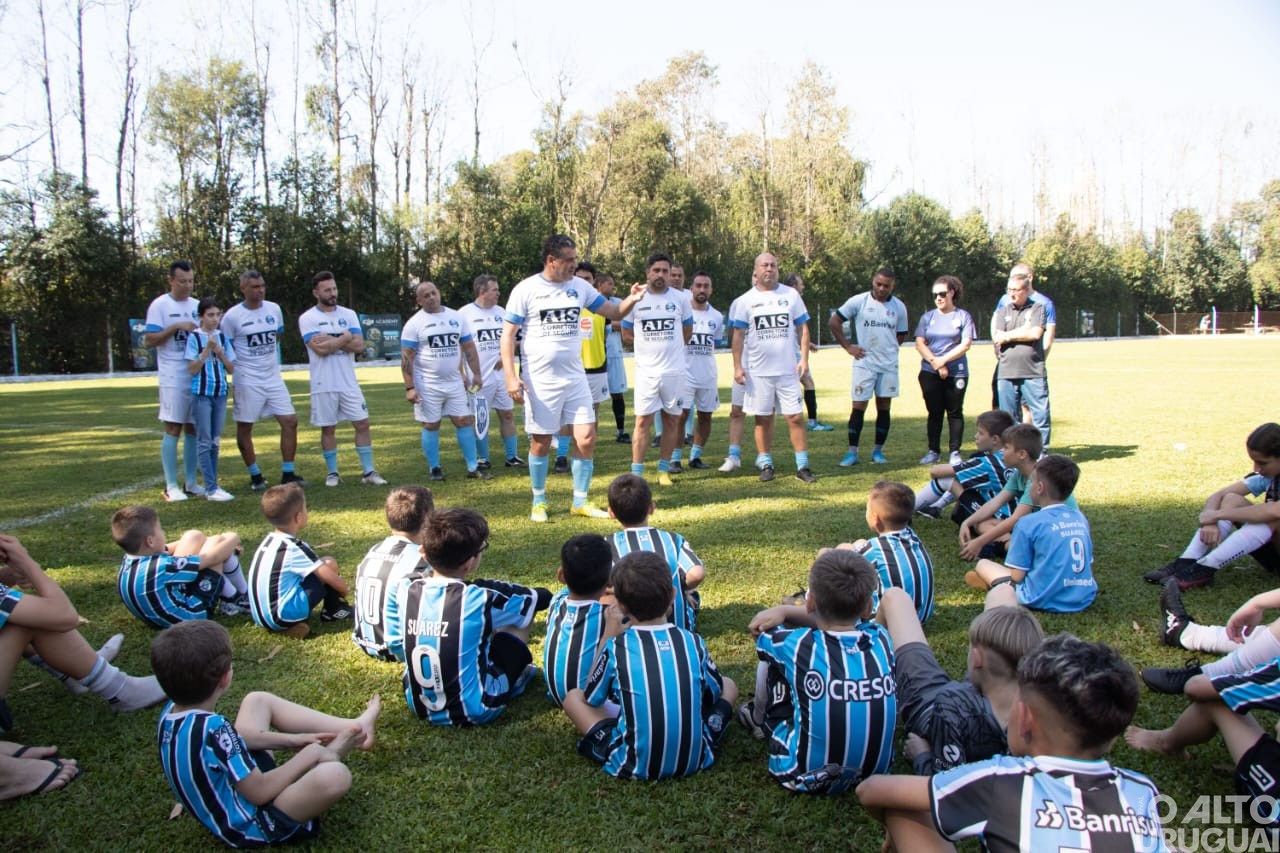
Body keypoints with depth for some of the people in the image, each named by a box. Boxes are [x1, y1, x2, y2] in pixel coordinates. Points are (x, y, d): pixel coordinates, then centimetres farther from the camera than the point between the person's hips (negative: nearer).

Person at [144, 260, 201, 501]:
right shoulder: (160, 305, -3)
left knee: (194, 429, 8)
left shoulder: (197, 306, 13)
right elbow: (149, 340, -9)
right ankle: (171, 486, 0)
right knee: (173, 429, -5)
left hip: (198, 376, 5)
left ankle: (191, 483, 15)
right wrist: (176, 327, -18)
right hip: (173, 377, -5)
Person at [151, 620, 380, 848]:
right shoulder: (213, 729, -33)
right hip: (248, 826, -10)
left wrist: (291, 739, 9)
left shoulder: (171, 712, -6)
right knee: (335, 775, -33)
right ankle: (332, 752, 6)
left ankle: (354, 728, 13)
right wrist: (308, 756, -12)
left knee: (258, 700, 17)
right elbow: (260, 792, -26)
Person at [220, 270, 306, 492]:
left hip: (273, 378, 4)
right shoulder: (232, 316, -8)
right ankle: (255, 476, 17)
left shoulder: (274, 309, 6)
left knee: (290, 421, -2)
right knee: (244, 427, 3)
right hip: (246, 381, -4)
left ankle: (288, 473, 7)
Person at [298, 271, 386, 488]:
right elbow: (320, 349, -17)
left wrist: (331, 340, -13)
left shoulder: (349, 315, 7)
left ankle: (368, 472, 7)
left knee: (362, 424, 0)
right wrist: (345, 337, -7)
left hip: (349, 383, 3)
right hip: (324, 385, -3)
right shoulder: (307, 319, -3)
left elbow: (359, 345, -6)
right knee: (328, 428, 6)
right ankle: (332, 473, 19)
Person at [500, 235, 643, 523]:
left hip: (575, 377, 4)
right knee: (541, 442, 6)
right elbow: (508, 334, -7)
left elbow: (614, 313, 8)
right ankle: (539, 501, 24)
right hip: (540, 380, -4)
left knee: (586, 438, 0)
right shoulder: (526, 290, -8)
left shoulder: (580, 287, 4)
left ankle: (581, 501, 14)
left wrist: (631, 299, -14)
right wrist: (511, 376, -15)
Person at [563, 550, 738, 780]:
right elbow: (717, 694, 11)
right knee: (729, 684, 22)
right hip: (696, 759, 2)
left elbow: (591, 699, 6)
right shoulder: (693, 642, -7)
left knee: (573, 697, 13)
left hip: (635, 766, -2)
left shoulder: (615, 649, -13)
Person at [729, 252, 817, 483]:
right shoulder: (746, 300, 3)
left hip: (787, 369, 1)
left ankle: (802, 466, 5)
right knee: (763, 419, 5)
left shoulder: (791, 295, 6)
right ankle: (766, 464, 16)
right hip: (757, 371, 0)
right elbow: (738, 335, 2)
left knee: (796, 417, -2)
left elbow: (803, 328, 8)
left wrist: (804, 358, -2)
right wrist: (737, 366, -5)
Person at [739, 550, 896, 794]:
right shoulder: (881, 639, -10)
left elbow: (761, 628, 2)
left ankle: (760, 719, 38)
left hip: (807, 777, -4)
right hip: (877, 773, 4)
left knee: (769, 659, 7)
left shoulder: (797, 645, -21)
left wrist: (783, 612, 21)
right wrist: (787, 611, 2)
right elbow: (841, 621, 12)